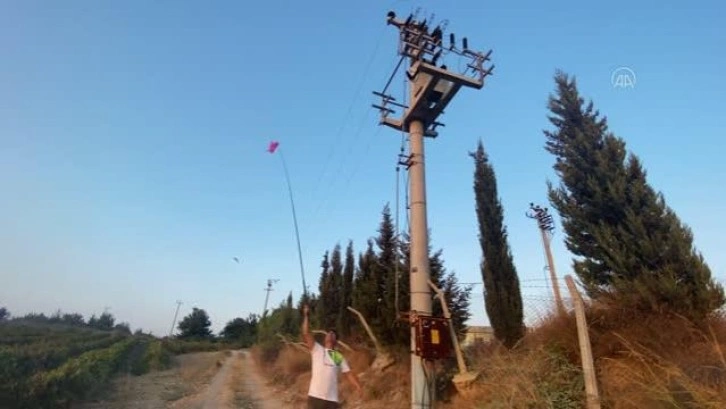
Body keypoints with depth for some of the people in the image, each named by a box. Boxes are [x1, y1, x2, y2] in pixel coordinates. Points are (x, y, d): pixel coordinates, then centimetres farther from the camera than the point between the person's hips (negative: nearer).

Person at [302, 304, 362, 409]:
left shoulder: (339, 357, 8)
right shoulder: (317, 350, 4)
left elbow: (349, 374, 4)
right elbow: (306, 334, -4)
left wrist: (359, 387, -11)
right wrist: (306, 315, -7)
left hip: (331, 399, 1)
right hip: (315, 396, -1)